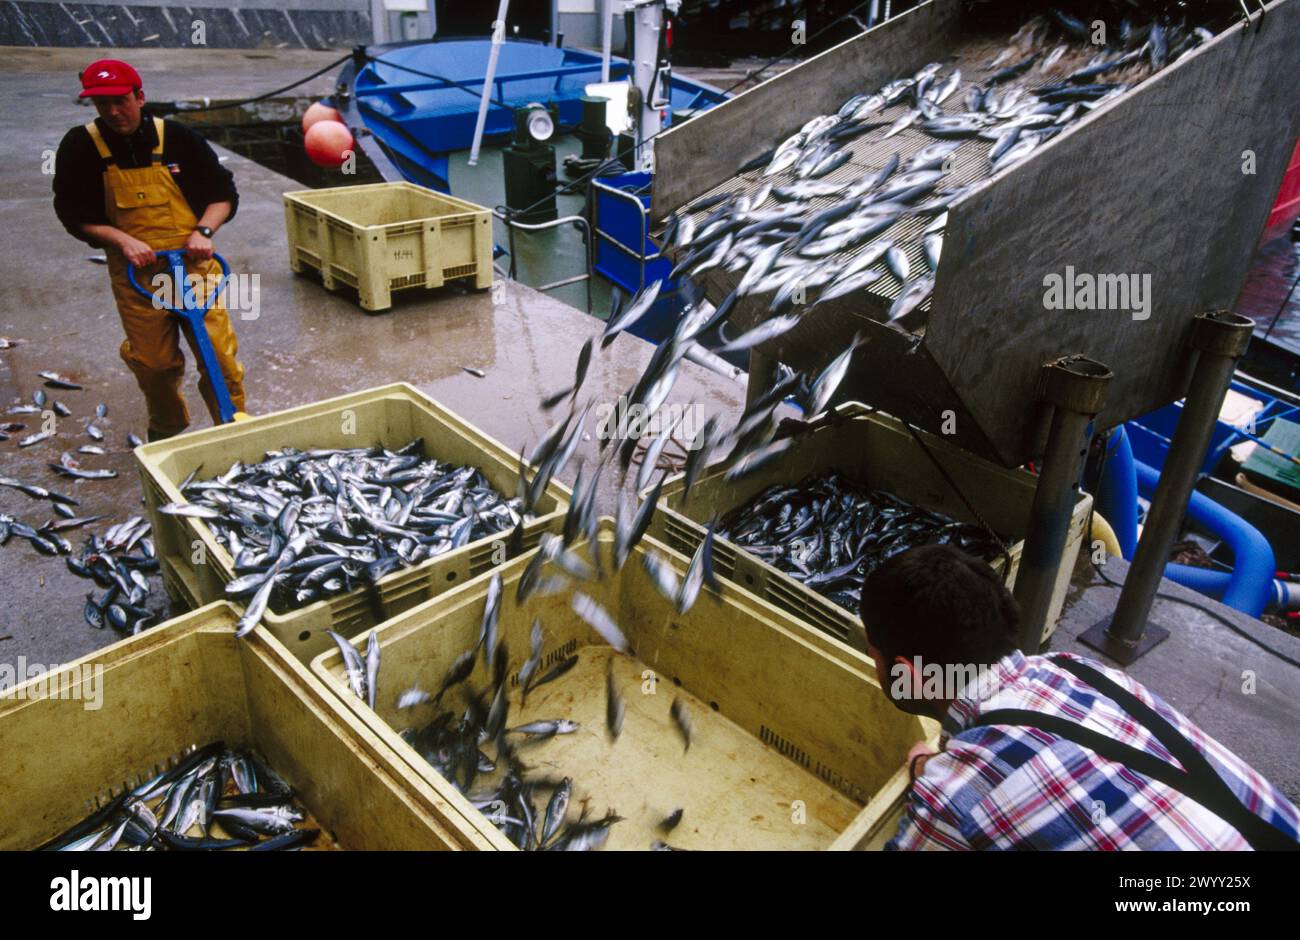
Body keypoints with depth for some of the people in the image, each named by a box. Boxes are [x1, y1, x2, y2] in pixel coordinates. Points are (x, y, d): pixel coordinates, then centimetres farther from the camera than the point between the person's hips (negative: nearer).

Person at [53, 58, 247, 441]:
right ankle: (166, 430, 34)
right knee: (153, 363, 9)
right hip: (135, 273, 1)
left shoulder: (177, 138, -3)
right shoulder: (80, 147, -2)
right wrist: (123, 240, -15)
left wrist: (203, 231, -12)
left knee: (219, 356, -4)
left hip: (192, 265, -1)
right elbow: (74, 214, 1)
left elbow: (224, 193, 4)